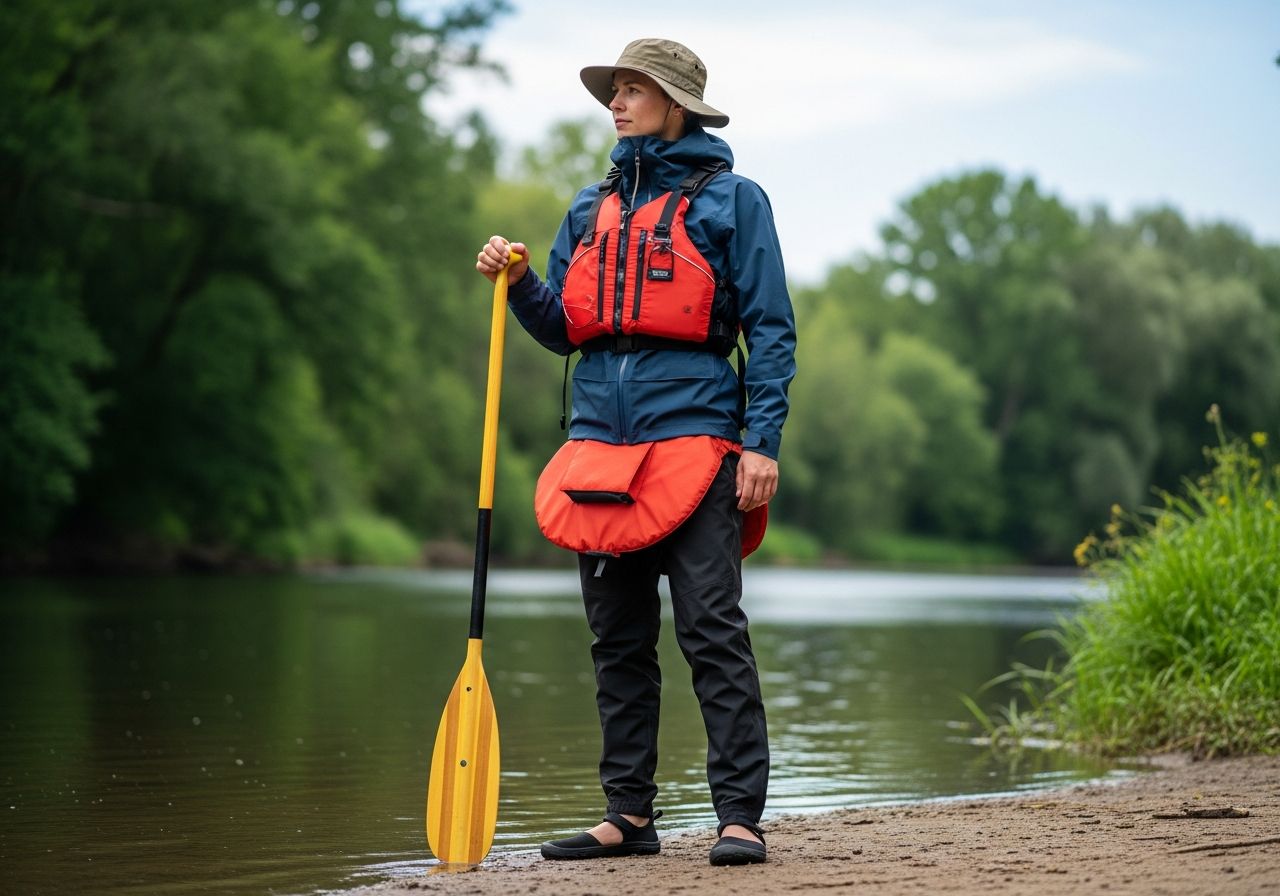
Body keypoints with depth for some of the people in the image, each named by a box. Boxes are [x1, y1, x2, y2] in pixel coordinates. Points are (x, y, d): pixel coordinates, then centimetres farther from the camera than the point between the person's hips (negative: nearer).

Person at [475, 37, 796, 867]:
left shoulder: (730, 199, 3)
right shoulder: (593, 207, 18)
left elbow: (771, 330, -1)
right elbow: (565, 328, 19)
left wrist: (762, 441, -10)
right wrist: (519, 283, 0)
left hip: (693, 433, -5)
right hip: (601, 436, 6)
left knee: (712, 630, -9)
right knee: (618, 639, 7)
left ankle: (741, 815, -6)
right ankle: (629, 813, 13)